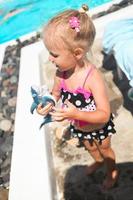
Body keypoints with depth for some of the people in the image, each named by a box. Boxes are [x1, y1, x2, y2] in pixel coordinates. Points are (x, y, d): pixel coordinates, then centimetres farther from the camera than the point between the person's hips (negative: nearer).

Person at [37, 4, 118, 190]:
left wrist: (77, 114, -47)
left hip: (98, 128, -5)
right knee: (90, 148, 34)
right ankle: (98, 161, 68)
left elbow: (104, 115, -34)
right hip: (78, 128, 5)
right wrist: (47, 104, -25)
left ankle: (113, 171, 58)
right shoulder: (61, 72, -23)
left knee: (105, 150, 27)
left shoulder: (93, 77, -39)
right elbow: (56, 93, -3)